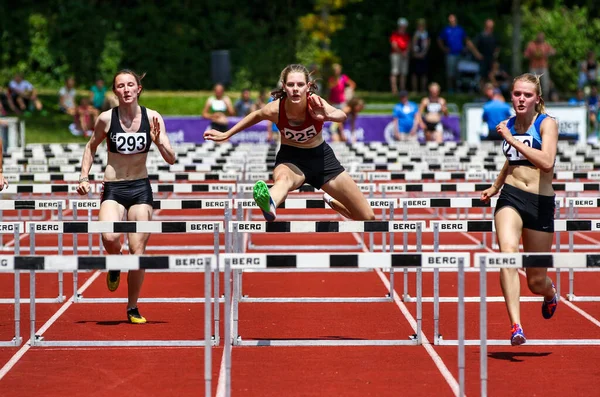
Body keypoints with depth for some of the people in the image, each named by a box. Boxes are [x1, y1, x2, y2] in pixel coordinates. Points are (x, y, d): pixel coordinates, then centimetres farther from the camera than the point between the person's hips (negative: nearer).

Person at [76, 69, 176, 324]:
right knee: (109, 238, -27)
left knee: (138, 250, -1)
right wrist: (84, 177, 5)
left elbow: (171, 160, -3)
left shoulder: (152, 118, -3)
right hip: (113, 188, -1)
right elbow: (91, 147, 14)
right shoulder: (106, 118, -4)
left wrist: (158, 141, -21)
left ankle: (133, 308, 15)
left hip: (140, 188, 1)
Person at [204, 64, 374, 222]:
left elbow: (341, 115, -45)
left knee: (368, 217, 4)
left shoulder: (315, 103, -26)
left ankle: (331, 201, 38)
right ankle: (270, 206, -81)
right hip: (291, 157, -2)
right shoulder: (275, 109, -23)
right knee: (283, 179, -44)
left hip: (321, 156, 2)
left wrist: (329, 116, -68)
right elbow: (256, 116, 0)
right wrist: (226, 135, 9)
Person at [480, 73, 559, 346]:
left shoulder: (546, 123, -5)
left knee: (536, 281, 6)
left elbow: (547, 162, -22)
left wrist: (513, 140, -21)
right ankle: (516, 327, -33)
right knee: (508, 252, -28)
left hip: (541, 203, -3)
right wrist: (495, 186, 37)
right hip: (510, 197, 3)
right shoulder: (508, 125, 10)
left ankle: (550, 293, 47)